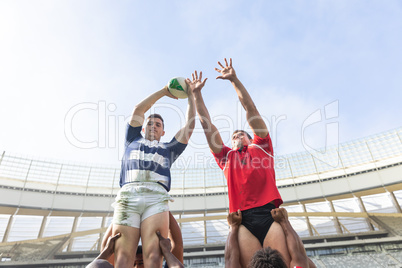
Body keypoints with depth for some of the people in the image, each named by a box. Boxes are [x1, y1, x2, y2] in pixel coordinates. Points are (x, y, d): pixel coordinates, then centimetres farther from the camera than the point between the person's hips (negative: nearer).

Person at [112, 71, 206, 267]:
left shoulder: (169, 148, 31)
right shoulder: (133, 140, 32)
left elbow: (189, 125, 24)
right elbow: (138, 109, 25)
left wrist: (191, 94, 27)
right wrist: (164, 91, 29)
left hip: (156, 196, 0)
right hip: (128, 194, 0)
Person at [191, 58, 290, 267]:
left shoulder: (261, 147, 21)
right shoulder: (227, 156, 24)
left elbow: (250, 109, 17)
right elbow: (207, 125, 21)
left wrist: (234, 80, 16)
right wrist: (197, 94, 22)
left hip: (270, 213, -1)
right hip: (243, 220, 1)